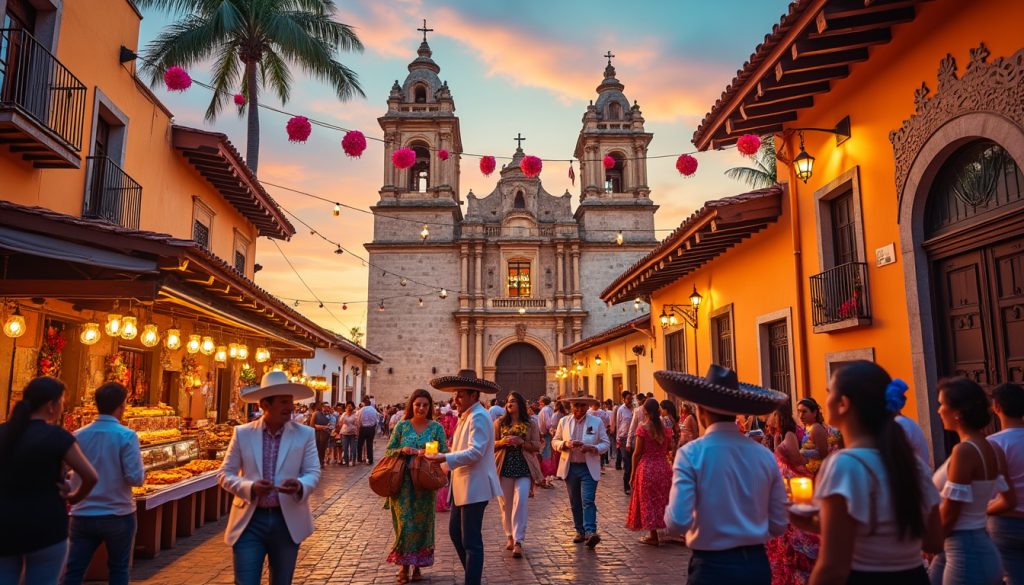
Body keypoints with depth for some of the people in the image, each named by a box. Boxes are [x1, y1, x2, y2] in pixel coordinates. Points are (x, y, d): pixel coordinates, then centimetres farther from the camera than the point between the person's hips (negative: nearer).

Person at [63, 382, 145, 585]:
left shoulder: (78, 435, -2)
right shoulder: (126, 436, -14)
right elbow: (135, 478, -17)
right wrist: (142, 472, 5)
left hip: (83, 515, 3)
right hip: (118, 515, -3)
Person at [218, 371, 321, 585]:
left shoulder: (305, 434, 0)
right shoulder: (242, 433, 0)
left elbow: (313, 472, -2)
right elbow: (224, 474, 2)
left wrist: (300, 486, -26)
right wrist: (250, 487, -18)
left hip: (287, 521, 1)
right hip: (249, 521, -1)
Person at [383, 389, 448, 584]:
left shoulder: (437, 427, 1)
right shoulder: (401, 426, 2)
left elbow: (444, 454, -1)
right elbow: (388, 451, 4)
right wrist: (402, 451, -15)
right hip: (403, 483, 0)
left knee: (422, 523, 8)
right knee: (405, 523, -2)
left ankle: (417, 565, 23)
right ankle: (404, 565, 14)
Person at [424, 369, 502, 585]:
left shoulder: (478, 416, -17)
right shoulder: (466, 415, 15)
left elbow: (475, 452, -25)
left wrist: (444, 458, -27)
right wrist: (447, 451, 6)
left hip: (474, 487, -11)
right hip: (463, 486, 11)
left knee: (471, 541, -3)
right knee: (455, 532, 18)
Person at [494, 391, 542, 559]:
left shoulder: (530, 424, 3)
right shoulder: (499, 423, 6)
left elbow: (537, 446, 2)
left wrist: (521, 442, -14)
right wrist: (502, 442, -13)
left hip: (524, 468, -2)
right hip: (504, 467, 2)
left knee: (520, 502, -12)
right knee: (505, 504, 7)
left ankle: (518, 541, -9)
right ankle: (510, 537, 25)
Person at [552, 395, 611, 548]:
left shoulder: (597, 422, -1)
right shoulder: (564, 421, 5)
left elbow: (606, 444, 0)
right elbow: (554, 442, 7)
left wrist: (591, 447, -19)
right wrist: (566, 444, -15)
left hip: (589, 468, -3)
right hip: (570, 467, 3)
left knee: (588, 501, -13)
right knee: (575, 502, 10)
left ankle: (590, 532, -19)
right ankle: (580, 531, 21)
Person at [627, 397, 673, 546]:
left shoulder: (643, 429, -12)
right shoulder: (666, 428, 1)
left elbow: (637, 453, -10)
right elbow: (670, 448, 5)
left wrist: (633, 474, -2)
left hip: (646, 468, -4)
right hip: (664, 467, 4)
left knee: (649, 501, 5)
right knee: (663, 499, 17)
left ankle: (653, 536, 10)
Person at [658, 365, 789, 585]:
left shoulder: (691, 453, -15)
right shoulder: (765, 455, -4)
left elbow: (677, 522, -21)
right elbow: (778, 526, 3)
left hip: (712, 567, -3)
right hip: (758, 565, 4)